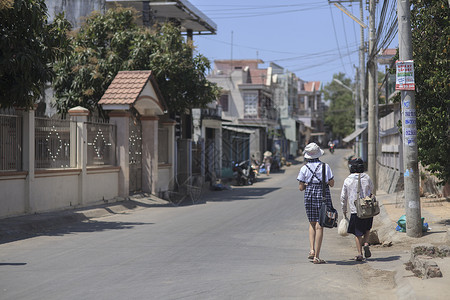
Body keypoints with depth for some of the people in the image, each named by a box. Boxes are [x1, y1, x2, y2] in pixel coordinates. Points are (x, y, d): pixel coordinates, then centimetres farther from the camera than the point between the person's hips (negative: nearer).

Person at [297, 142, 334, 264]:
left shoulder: (304, 168, -1)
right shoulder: (325, 166, -3)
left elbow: (301, 188, 1)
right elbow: (332, 183, 2)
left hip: (309, 195, 2)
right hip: (323, 195, -2)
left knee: (312, 223, 20)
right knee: (319, 225, -1)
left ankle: (312, 250, 6)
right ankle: (316, 256, -1)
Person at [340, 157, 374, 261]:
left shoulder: (348, 180, -3)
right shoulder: (367, 178, 0)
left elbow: (343, 197, 3)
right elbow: (371, 190, 17)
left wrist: (344, 210, 14)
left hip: (355, 210, -2)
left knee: (358, 233, 5)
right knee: (367, 229, 22)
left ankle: (359, 254, 4)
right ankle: (366, 244, 0)